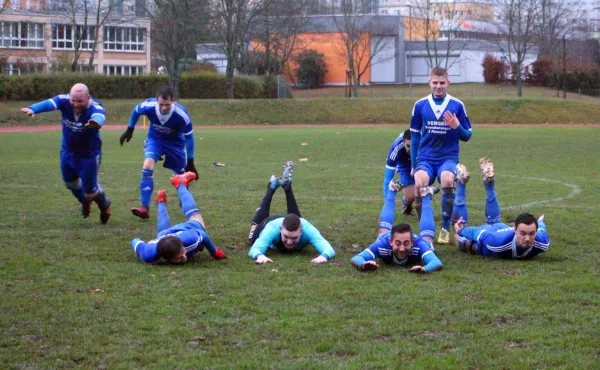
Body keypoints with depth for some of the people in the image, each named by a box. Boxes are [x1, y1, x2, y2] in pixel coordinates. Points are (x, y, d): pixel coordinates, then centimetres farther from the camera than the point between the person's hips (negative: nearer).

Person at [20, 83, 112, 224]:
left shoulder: (95, 106, -32)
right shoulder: (64, 100, -23)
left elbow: (99, 115, -55)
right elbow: (49, 104, -43)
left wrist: (96, 121, -82)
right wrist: (33, 109, -65)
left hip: (89, 154, -4)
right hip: (68, 151, 4)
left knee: (90, 191, 2)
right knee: (70, 183, 22)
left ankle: (104, 205, 38)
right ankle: (85, 202, 55)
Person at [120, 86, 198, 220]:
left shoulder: (182, 115, -35)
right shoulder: (149, 105, -31)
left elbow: (189, 136, -18)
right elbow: (136, 111, -5)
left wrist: (190, 162, -12)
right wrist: (129, 130, 5)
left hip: (175, 142, -1)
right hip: (155, 139, 1)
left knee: (182, 175, 10)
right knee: (148, 166, -23)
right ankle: (145, 207, -23)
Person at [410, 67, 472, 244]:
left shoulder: (457, 105, 1)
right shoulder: (420, 105, 5)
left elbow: (467, 136, 7)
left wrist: (457, 127, -15)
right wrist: (413, 165, 14)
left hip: (448, 157, -1)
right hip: (425, 157, 1)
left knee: (447, 180, -34)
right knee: (420, 183, -30)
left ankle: (445, 229, -16)